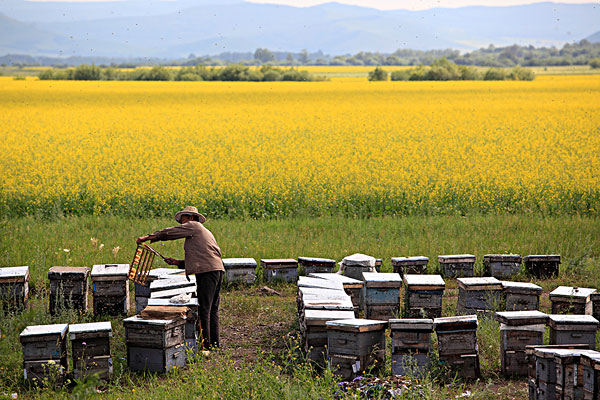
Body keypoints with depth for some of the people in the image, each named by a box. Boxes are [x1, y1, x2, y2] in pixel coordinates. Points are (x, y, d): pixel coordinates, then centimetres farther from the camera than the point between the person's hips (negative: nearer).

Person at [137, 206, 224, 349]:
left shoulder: (193, 225, 4)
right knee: (213, 309, 12)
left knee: (204, 309, -7)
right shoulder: (204, 232, 30)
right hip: (217, 269, 9)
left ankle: (205, 344, -7)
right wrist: (177, 262, 18)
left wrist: (147, 238, 3)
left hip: (207, 271, -9)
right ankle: (214, 343, 15)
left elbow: (170, 233, -2)